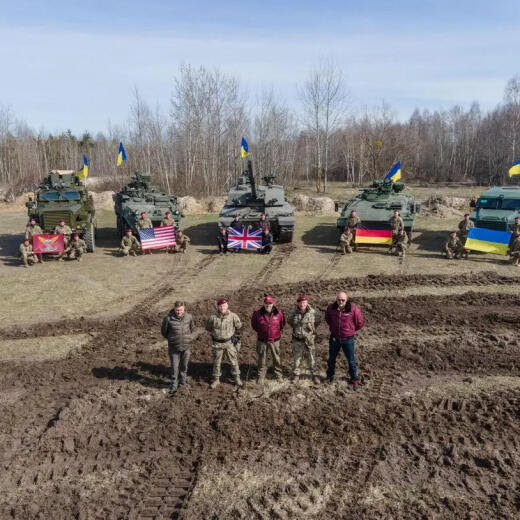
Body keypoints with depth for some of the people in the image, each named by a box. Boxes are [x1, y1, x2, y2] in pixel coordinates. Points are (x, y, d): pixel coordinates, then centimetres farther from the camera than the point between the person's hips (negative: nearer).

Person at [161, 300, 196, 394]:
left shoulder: (189, 317, -9)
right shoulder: (168, 318, -16)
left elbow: (192, 329, 10)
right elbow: (164, 331, 1)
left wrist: (191, 338, 6)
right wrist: (170, 339, 8)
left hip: (186, 347, 2)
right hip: (174, 347, -2)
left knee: (184, 366, 17)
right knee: (174, 367, 5)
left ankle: (183, 382, 36)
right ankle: (174, 385, 22)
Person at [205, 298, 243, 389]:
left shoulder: (233, 316, -11)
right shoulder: (213, 317, -11)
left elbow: (239, 327, 5)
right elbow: (208, 328, 8)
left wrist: (236, 336, 7)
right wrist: (213, 335, 8)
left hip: (230, 342, 0)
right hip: (217, 343, 1)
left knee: (233, 361, 10)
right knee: (216, 362, 12)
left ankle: (237, 377, 27)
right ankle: (216, 379, 27)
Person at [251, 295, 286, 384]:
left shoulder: (279, 313, -8)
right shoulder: (258, 313, -9)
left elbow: (283, 323, 12)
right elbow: (253, 324, 11)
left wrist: (279, 331, 9)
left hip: (275, 340, 0)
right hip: (262, 340, 0)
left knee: (276, 358, 10)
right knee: (262, 359, 9)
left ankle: (279, 375, 26)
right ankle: (261, 377, 21)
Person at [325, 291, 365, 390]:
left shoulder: (353, 309, -19)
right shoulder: (331, 308, -10)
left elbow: (360, 322, -4)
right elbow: (327, 318, 14)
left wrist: (351, 329, 5)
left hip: (348, 339, -3)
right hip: (334, 338, 3)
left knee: (351, 361, 8)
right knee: (331, 359, 18)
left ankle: (354, 380, 27)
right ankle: (330, 377, 39)